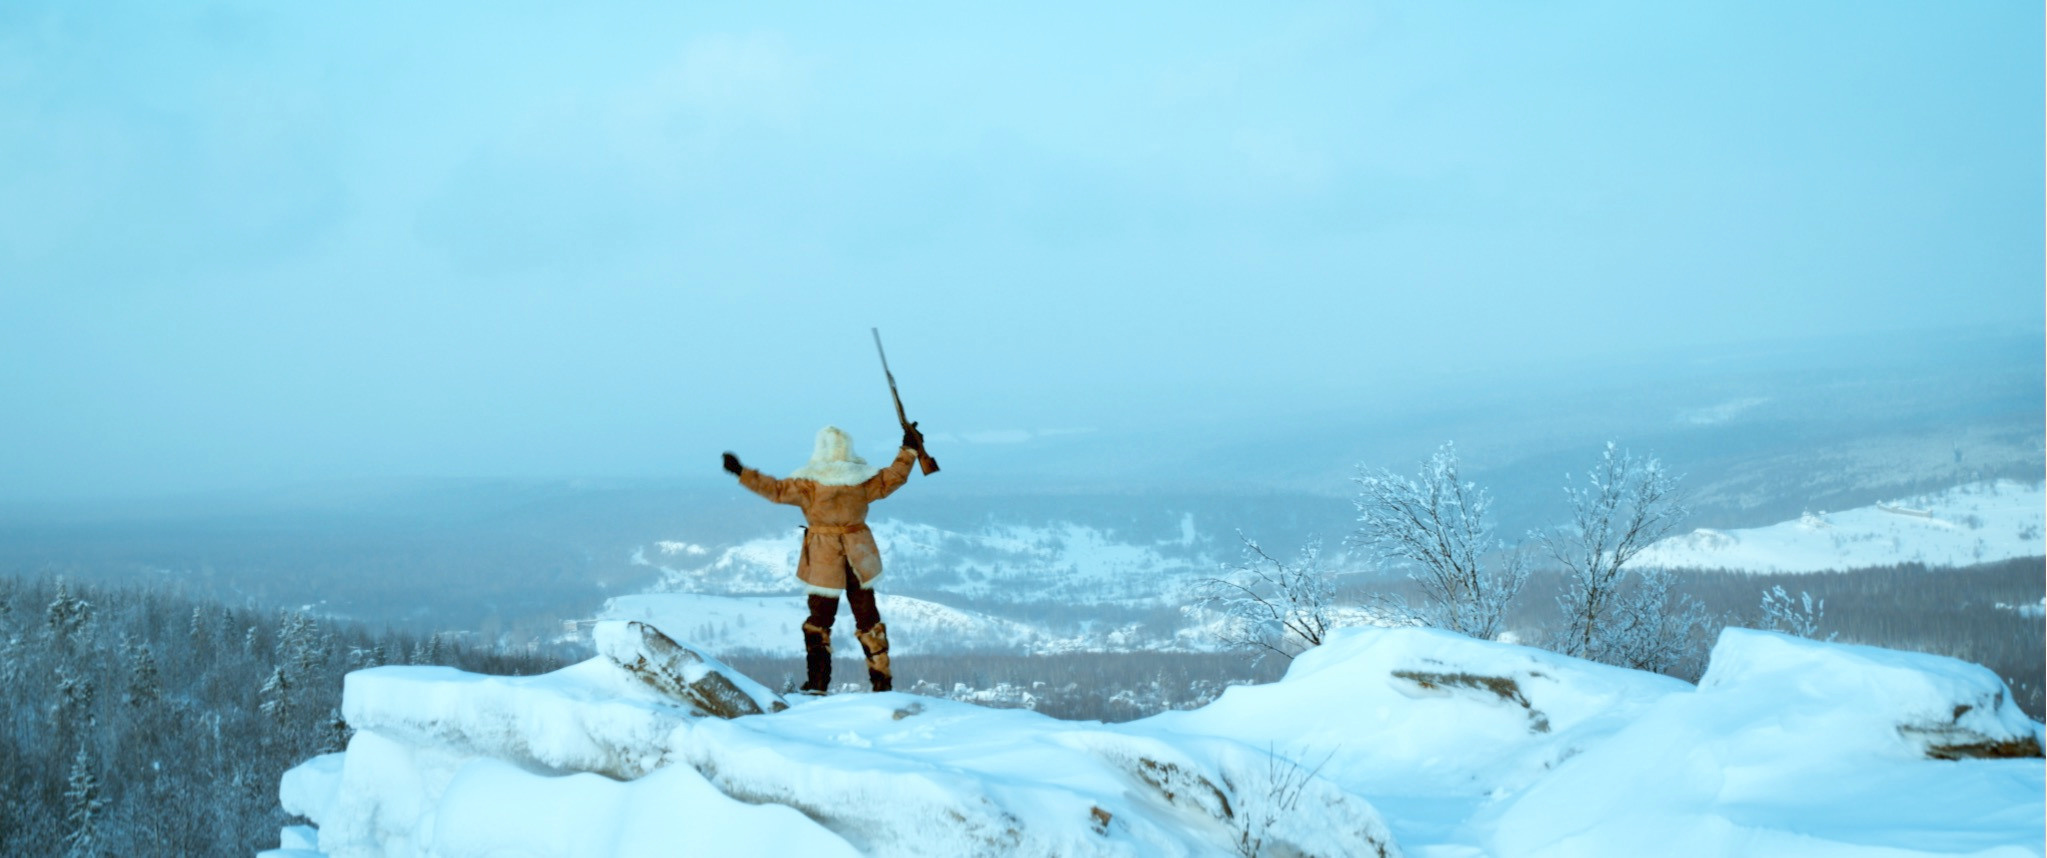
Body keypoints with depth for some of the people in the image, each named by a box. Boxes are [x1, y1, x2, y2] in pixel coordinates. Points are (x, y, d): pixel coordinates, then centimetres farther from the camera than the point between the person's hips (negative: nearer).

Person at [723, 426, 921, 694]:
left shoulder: (810, 483, -14)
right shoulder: (863, 478, -3)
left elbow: (776, 490, -14)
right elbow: (894, 478, 8)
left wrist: (742, 473, -9)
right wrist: (908, 450, 21)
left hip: (823, 560, -3)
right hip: (858, 558, 3)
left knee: (819, 621, 7)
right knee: (867, 617, 13)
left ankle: (817, 681, 0)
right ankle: (882, 679, 14)